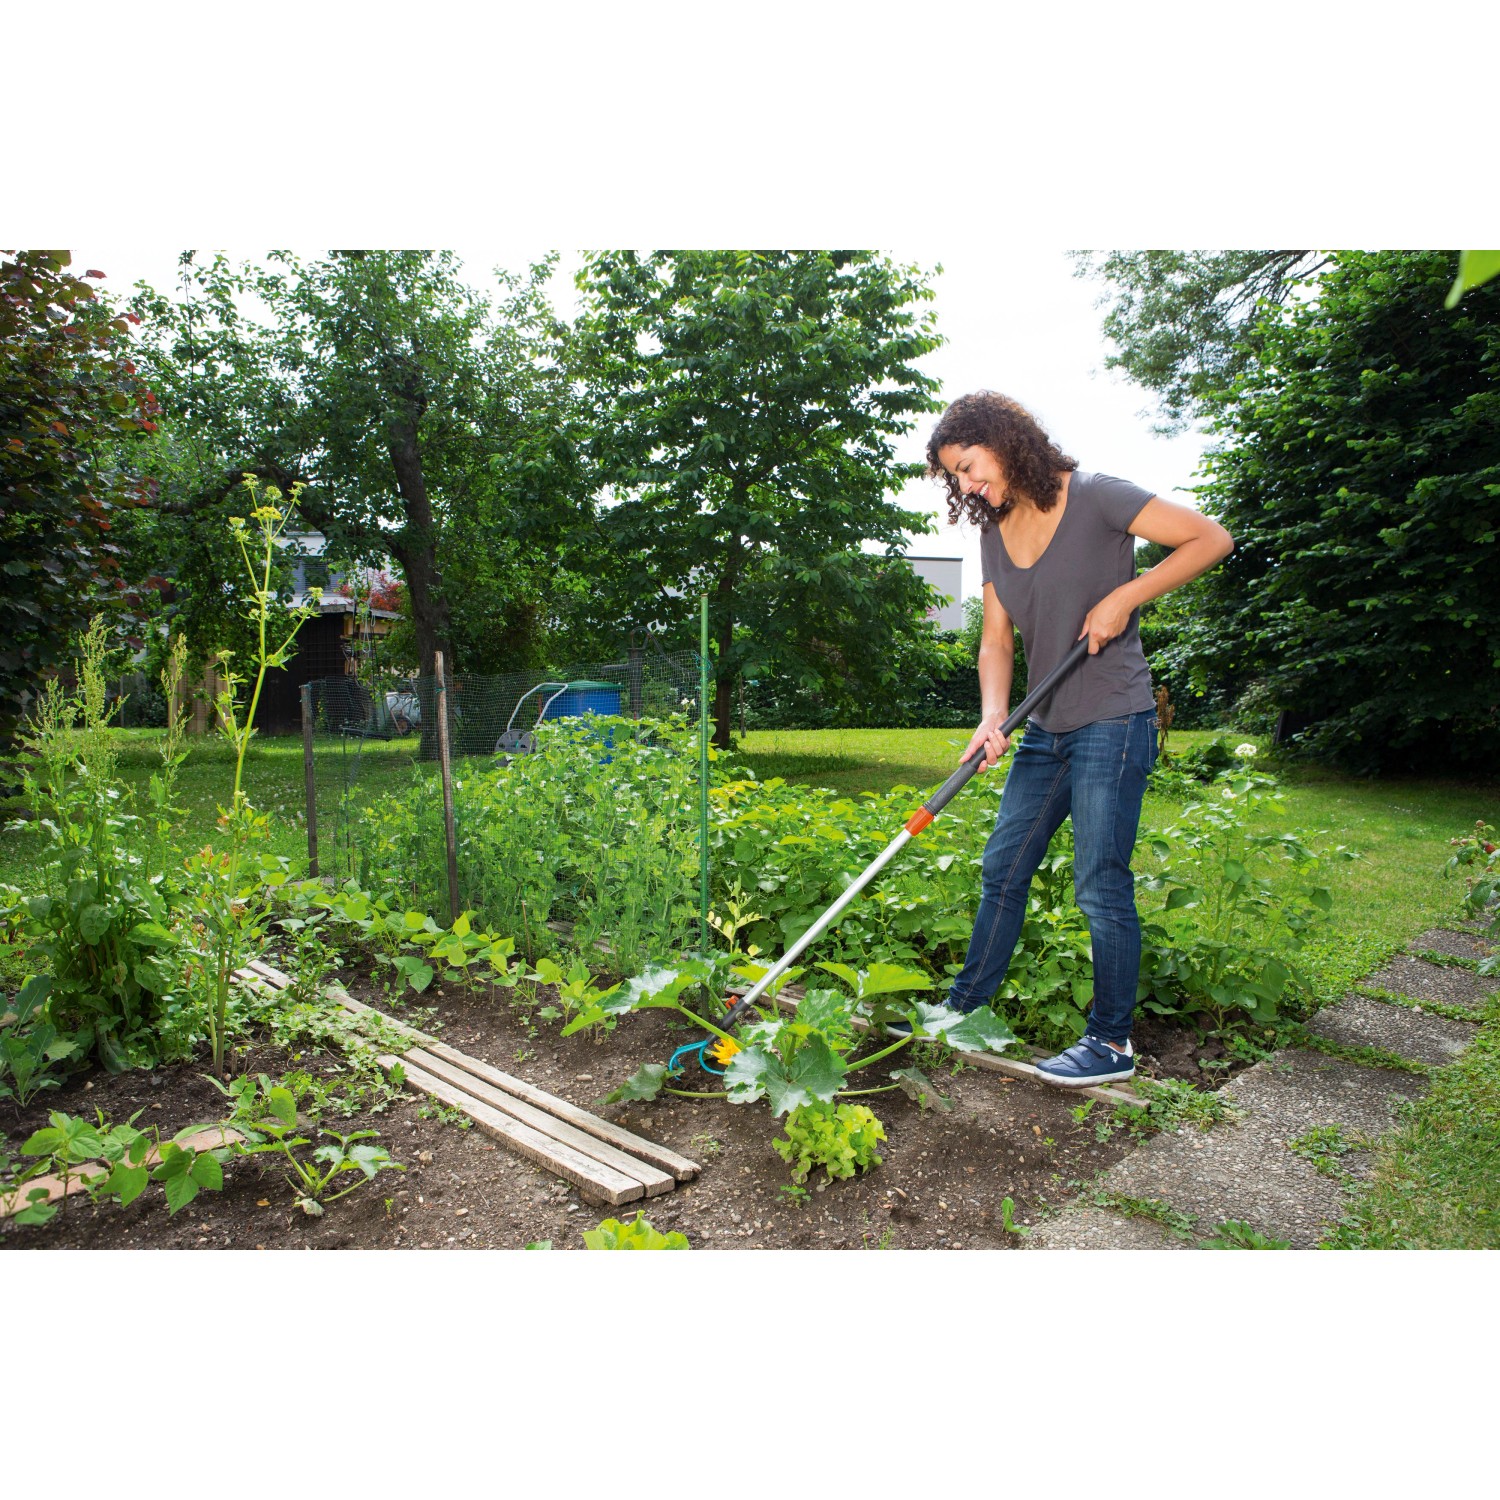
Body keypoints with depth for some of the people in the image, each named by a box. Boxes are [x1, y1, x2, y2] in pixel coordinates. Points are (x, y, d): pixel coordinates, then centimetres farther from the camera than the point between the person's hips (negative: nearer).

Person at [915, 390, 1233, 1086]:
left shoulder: (1093, 497, -10)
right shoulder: (994, 533, 9)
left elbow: (1211, 538, -10)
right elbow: (996, 639, 5)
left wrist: (1122, 598, -17)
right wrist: (992, 718, -11)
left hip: (1112, 723, -7)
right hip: (1047, 729, 7)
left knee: (1100, 885, -3)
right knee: (1002, 866, 11)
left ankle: (1111, 1042, 13)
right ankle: (964, 1009, 25)